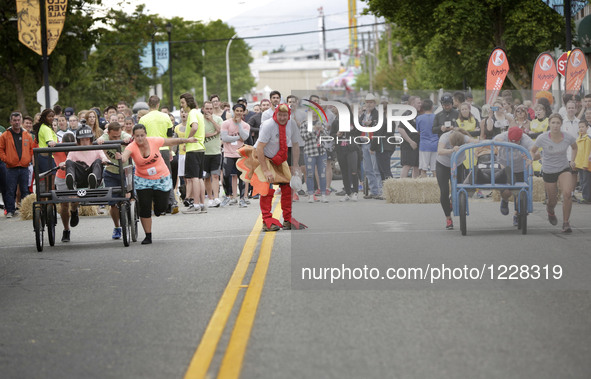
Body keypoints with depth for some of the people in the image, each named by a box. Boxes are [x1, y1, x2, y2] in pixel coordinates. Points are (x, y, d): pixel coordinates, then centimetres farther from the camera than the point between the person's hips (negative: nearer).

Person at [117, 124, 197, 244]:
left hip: (162, 178, 0)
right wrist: (121, 158, -63)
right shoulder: (132, 147, -18)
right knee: (144, 207, -5)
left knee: (161, 208, -1)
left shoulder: (154, 141, -14)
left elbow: (171, 141, 0)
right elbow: (126, 154, -39)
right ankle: (148, 236, 8)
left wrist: (187, 140, 6)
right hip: (142, 180, 0)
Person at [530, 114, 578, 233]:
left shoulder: (568, 137, -14)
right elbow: (532, 151, -1)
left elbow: (575, 147, 10)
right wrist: (532, 159, -19)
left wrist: (572, 161, 1)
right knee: (553, 199, 9)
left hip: (564, 169, 0)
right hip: (548, 171, 0)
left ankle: (566, 223, -10)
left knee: (567, 193, -24)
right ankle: (550, 211, 50)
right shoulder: (542, 138, -18)